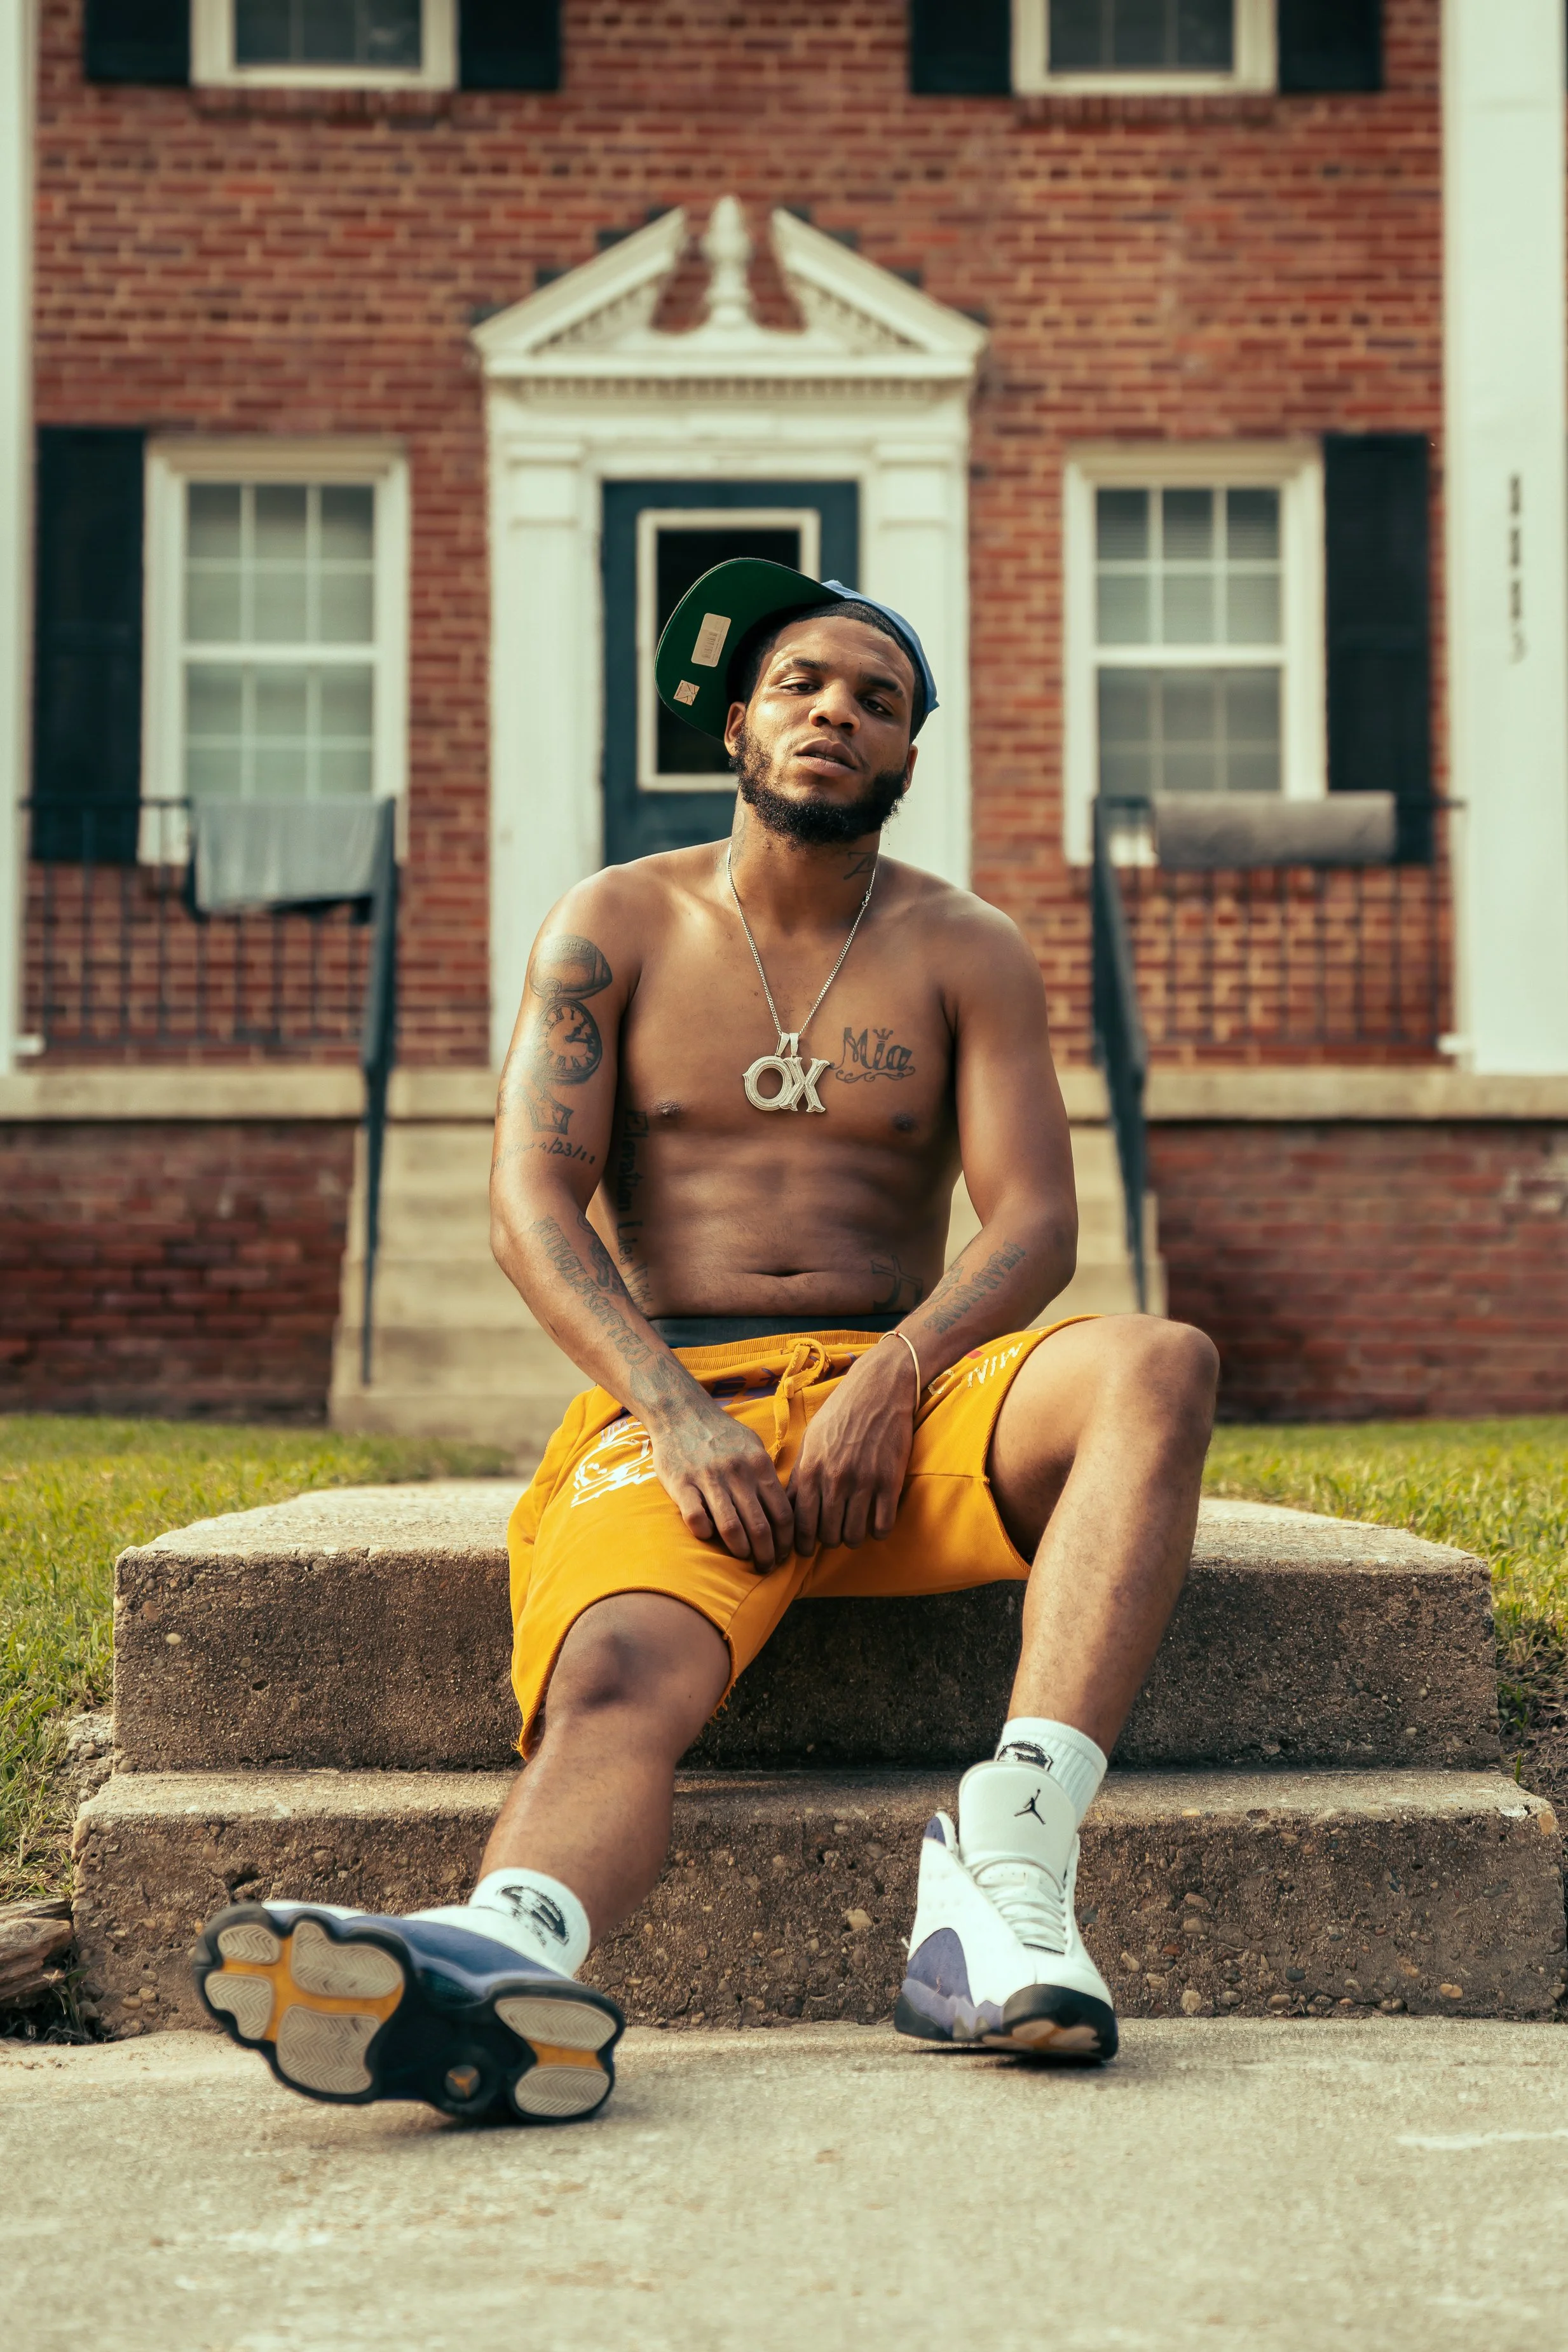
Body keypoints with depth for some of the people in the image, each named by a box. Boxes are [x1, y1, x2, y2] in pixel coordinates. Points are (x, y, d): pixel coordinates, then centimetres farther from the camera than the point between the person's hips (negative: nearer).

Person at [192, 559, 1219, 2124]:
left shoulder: (965, 953, 14)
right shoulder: (615, 928, 11)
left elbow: (1033, 1223, 1)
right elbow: (532, 1206, -1)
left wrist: (890, 1382, -20)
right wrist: (678, 1419, -18)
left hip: (900, 1397, 2)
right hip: (671, 1406, -1)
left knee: (1160, 1366, -30)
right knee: (614, 1684, -34)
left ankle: (1008, 1850, -45)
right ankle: (506, 1959, -65)